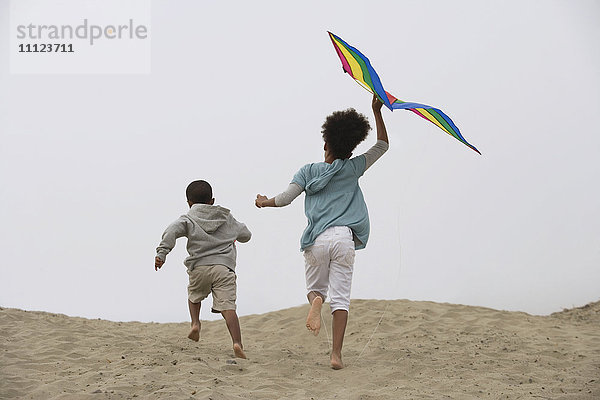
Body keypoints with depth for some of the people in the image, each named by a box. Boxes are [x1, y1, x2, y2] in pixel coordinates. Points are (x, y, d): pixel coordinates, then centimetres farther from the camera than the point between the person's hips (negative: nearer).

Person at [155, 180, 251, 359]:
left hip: (199, 267, 0)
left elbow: (172, 231, -8)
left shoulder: (188, 219, 12)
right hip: (224, 267, 0)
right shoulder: (227, 218, 22)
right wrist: (232, 233, 55)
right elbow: (245, 235, 34)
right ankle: (237, 343, -27)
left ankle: (195, 323, 10)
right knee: (227, 306, -10)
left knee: (194, 295, 30)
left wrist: (161, 253, -15)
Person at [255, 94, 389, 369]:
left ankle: (316, 300, -20)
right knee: (341, 297, 0)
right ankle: (336, 354, -11)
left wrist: (264, 202, 24)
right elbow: (382, 145, 20)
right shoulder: (352, 169, 11)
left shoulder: (308, 171, 11)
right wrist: (377, 112, 21)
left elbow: (285, 198, 5)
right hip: (344, 238, -1)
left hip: (316, 241, 1)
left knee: (315, 288, 18)